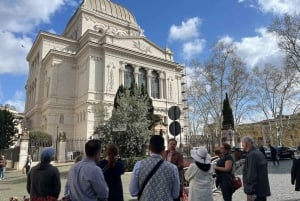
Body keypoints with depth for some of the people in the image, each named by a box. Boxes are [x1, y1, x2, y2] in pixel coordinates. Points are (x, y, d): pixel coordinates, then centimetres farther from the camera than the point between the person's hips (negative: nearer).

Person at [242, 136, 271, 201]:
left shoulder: (251, 155, -19)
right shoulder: (259, 153, 12)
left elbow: (251, 175, -23)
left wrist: (249, 193, -20)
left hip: (256, 192, -10)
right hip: (262, 190, 10)